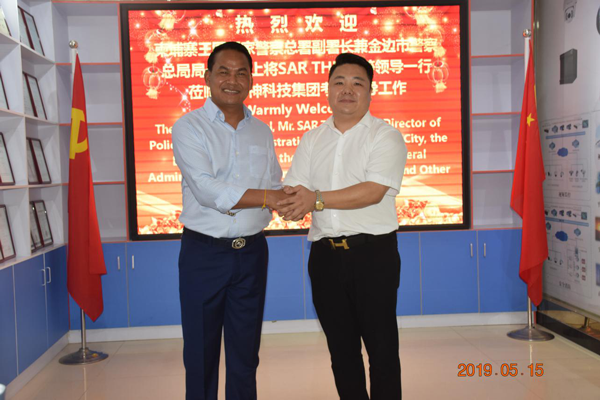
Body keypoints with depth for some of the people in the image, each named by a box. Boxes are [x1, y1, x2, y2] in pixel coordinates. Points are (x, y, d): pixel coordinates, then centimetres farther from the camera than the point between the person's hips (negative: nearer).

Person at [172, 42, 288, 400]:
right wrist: (264, 196, -17)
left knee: (245, 351, 14)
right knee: (201, 352, 9)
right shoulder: (189, 127, -4)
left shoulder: (262, 131, 10)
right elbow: (206, 189, -17)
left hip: (252, 251, 4)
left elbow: (276, 191, 7)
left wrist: (232, 200, -12)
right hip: (204, 252, -3)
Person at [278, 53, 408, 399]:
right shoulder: (312, 140, 13)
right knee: (341, 348, 14)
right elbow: (292, 190, 6)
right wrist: (290, 205, -17)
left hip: (373, 253, -4)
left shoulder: (385, 136, -3)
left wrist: (317, 199, -19)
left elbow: (374, 191, -17)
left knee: (381, 346, 4)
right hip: (325, 254, 5)